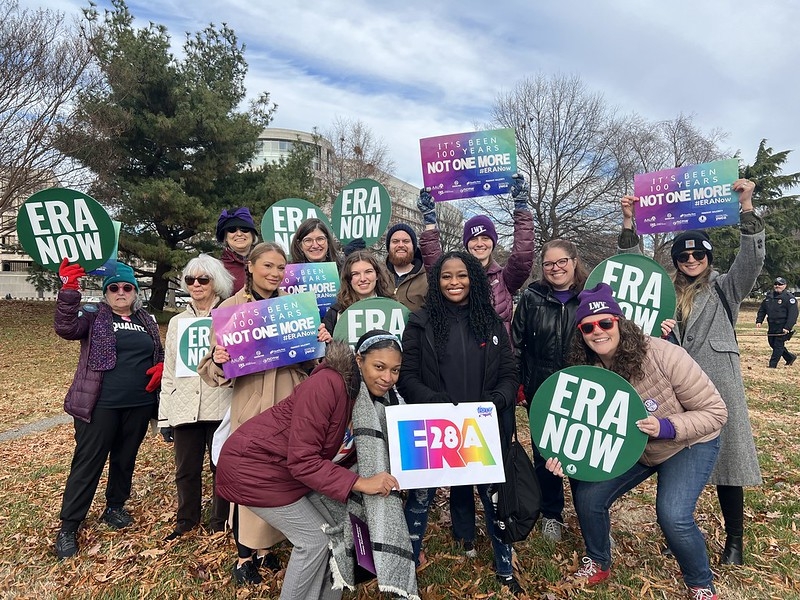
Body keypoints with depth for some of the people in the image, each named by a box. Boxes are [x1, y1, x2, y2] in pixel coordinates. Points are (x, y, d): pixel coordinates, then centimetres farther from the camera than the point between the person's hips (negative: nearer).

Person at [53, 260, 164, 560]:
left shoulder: (147, 321, 12)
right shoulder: (94, 317, -1)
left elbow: (161, 353, 20)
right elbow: (66, 327, -21)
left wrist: (161, 367, -2)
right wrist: (69, 290, -32)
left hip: (139, 405, 4)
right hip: (100, 405, -4)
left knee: (125, 459, 17)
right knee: (88, 463, 2)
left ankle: (114, 508, 37)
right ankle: (68, 527, 16)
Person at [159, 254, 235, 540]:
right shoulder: (176, 322, 13)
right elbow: (168, 371, 12)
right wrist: (164, 415, 10)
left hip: (221, 407, -3)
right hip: (184, 408, 4)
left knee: (223, 466, 7)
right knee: (186, 469, 14)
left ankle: (221, 522, 26)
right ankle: (186, 521, 34)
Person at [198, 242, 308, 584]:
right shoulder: (231, 308, -2)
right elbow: (216, 370, -2)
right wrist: (218, 361, -24)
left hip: (291, 399, 4)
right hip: (252, 403, -4)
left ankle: (265, 546, 32)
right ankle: (245, 556, 24)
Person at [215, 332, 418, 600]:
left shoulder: (376, 399, -5)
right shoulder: (327, 384, -31)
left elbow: (344, 453, 1)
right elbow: (302, 460, -29)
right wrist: (359, 483, -32)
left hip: (295, 469, 8)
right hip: (253, 464, -8)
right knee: (314, 538, -4)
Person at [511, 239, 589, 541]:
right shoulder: (532, 298, 0)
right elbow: (517, 344, 2)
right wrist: (516, 383, 0)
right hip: (541, 392, 1)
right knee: (544, 454, 12)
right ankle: (551, 514, 31)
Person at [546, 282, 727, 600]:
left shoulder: (662, 355, -30)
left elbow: (715, 411, -21)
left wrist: (666, 427, -37)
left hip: (689, 445, -4)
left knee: (673, 516, -21)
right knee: (587, 496, -6)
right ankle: (598, 562, 24)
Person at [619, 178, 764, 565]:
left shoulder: (725, 288, 5)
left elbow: (751, 260, -10)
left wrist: (746, 207, -19)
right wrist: (629, 223, -2)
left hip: (718, 385, -2)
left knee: (724, 458, 4)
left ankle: (734, 539, 21)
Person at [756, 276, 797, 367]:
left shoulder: (789, 298, -9)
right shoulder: (769, 296, 12)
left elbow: (793, 314, -15)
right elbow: (762, 309, 20)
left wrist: (788, 327, -22)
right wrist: (759, 321, 7)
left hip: (783, 327, -7)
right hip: (772, 326, 7)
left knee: (778, 345, -3)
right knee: (772, 343, 14)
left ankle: (772, 365, 3)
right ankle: (790, 357, 34)